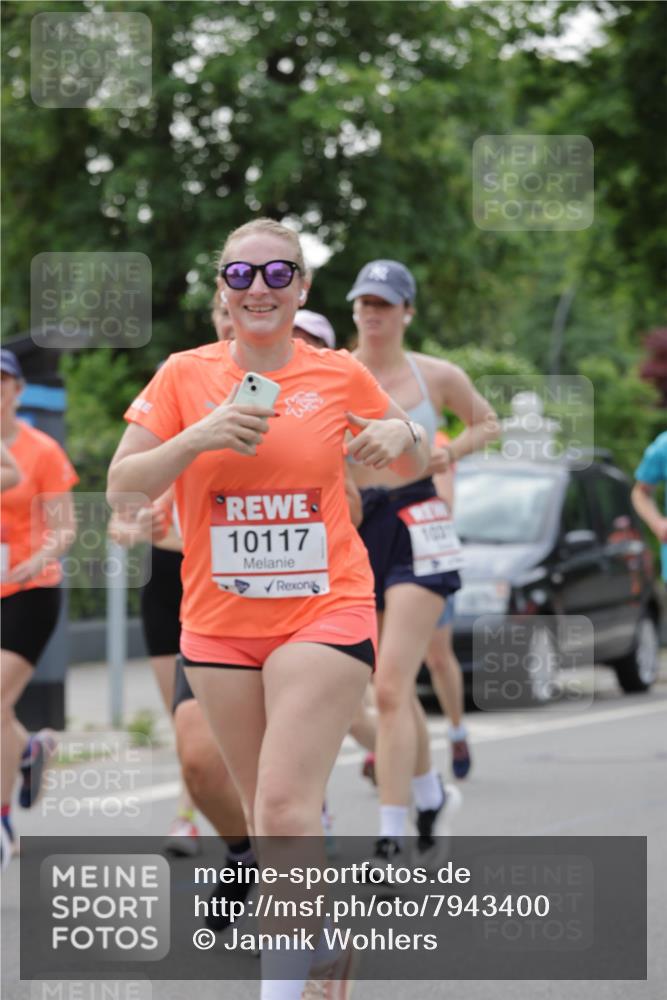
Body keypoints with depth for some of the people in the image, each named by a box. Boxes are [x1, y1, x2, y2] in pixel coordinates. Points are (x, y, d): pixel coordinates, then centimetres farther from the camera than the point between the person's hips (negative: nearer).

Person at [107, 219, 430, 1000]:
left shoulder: (341, 376, 1)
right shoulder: (185, 375, 0)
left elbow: (412, 469, 15)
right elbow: (121, 486, -5)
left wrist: (401, 433, -9)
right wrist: (199, 438, -20)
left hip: (324, 614, -2)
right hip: (219, 624, 3)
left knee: (286, 809, -17)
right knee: (263, 812, 12)